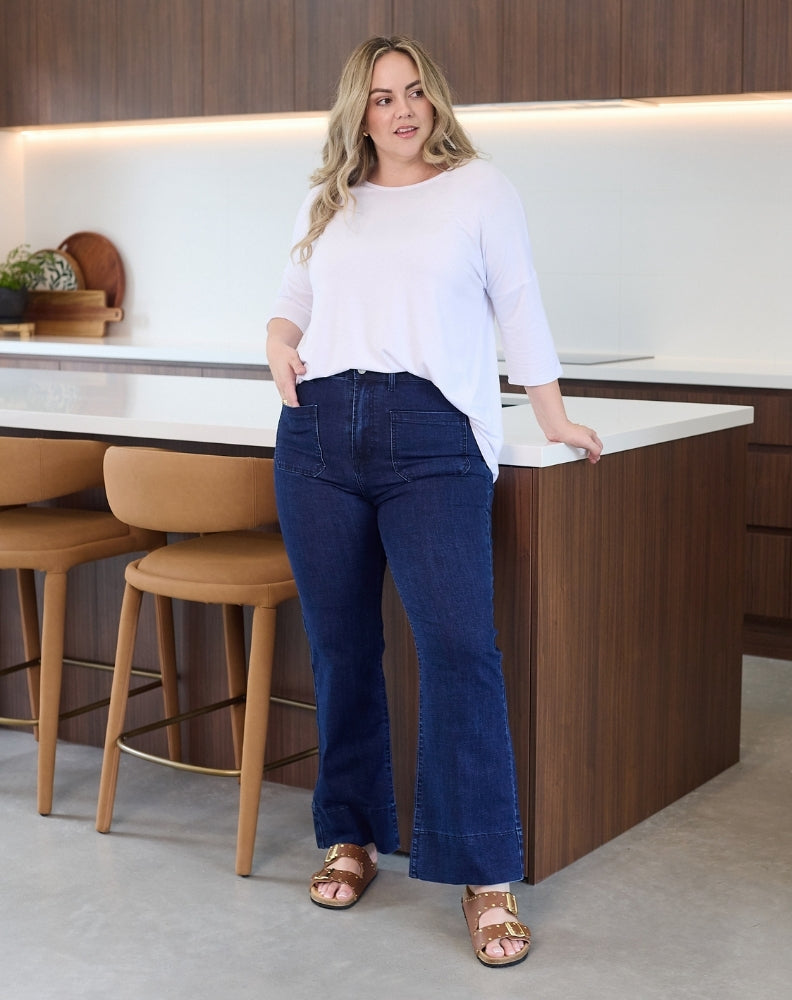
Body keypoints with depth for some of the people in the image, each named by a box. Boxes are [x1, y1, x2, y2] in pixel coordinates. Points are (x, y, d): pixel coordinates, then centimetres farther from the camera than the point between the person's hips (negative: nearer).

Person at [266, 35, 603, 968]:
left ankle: (486, 878, -9)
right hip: (319, 434, 4)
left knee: (458, 645, -15)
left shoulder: (480, 189, 9)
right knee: (340, 646, 8)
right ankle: (352, 835, 24)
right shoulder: (325, 204, 18)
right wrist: (278, 338, 4)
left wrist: (554, 417, 14)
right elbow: (294, 298, 27)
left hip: (432, 442, -4)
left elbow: (518, 308, 11)